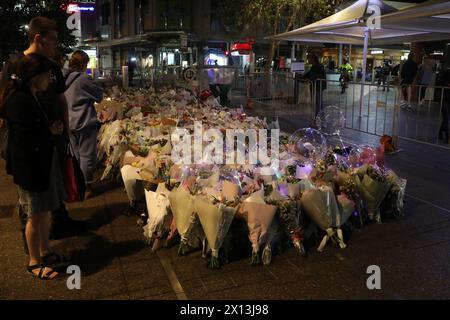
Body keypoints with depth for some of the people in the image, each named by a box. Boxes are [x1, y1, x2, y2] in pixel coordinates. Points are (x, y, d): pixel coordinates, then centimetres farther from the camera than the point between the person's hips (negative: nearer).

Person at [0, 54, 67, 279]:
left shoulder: (32, 97, 9)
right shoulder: (20, 101, -21)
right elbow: (25, 140, -24)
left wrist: (52, 129, -4)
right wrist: (51, 131, -11)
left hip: (44, 161, 9)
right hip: (31, 166, -9)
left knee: (45, 210, 18)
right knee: (36, 215, 5)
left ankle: (45, 252, 34)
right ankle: (34, 262, 22)